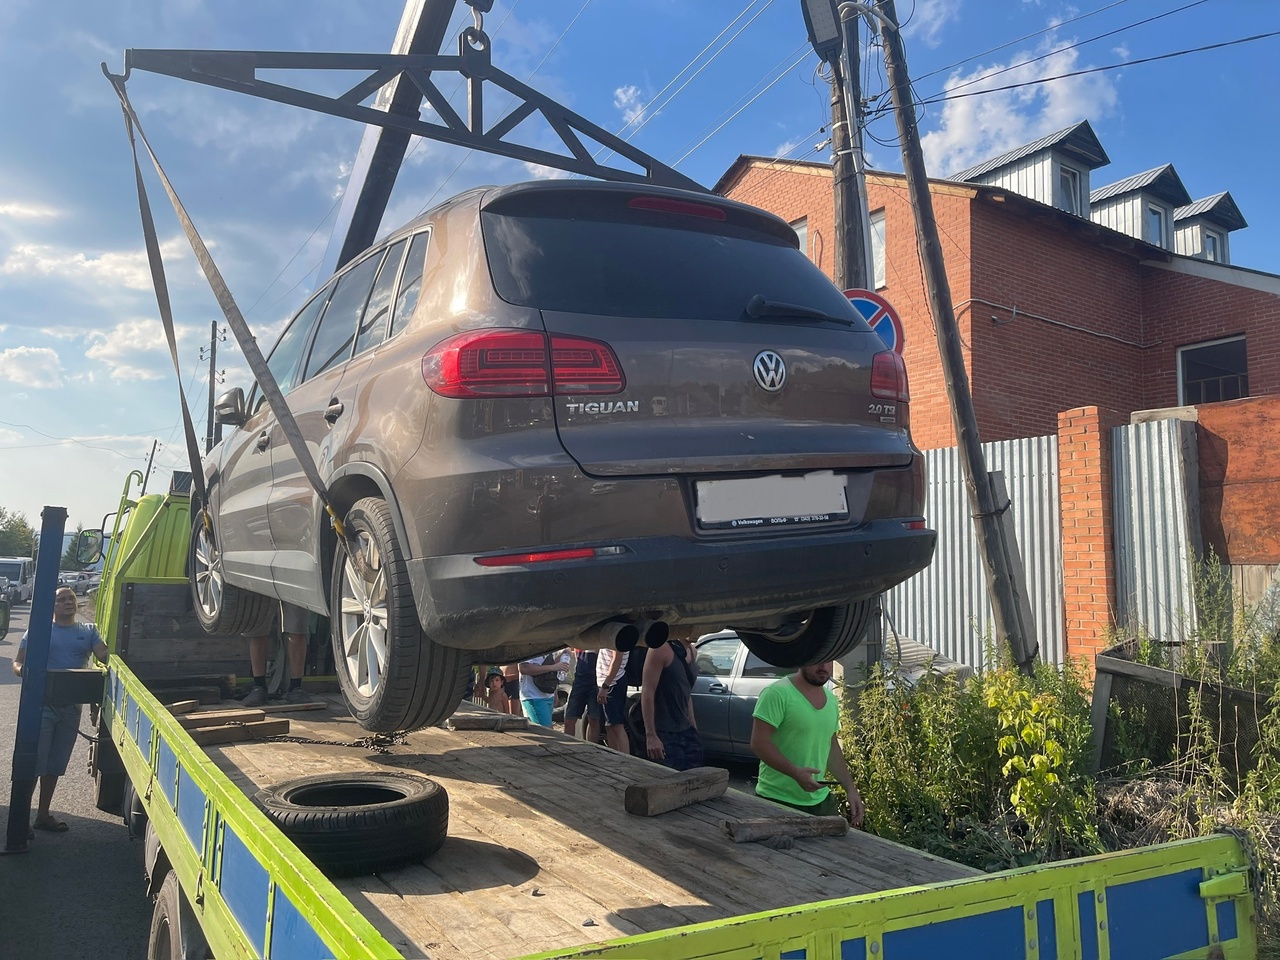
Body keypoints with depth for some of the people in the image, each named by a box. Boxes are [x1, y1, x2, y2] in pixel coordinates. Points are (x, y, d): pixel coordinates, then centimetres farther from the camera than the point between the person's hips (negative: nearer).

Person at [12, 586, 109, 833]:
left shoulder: (89, 631, 9)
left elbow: (104, 654, -5)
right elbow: (18, 663, 1)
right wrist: (22, 671, -23)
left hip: (71, 706, 4)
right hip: (42, 704, -4)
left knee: (56, 763, 14)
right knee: (34, 761, -7)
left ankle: (43, 815, 26)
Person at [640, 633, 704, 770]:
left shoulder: (691, 651, 10)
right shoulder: (662, 649, -15)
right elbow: (647, 691, -18)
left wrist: (693, 726, 17)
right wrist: (651, 736, -22)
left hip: (686, 732, 8)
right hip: (664, 735, -8)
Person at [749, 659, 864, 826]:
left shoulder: (831, 699, 10)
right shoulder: (777, 693, -16)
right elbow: (759, 743, -20)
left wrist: (851, 789, 11)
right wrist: (795, 772, -30)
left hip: (820, 801, 7)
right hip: (777, 800, -7)